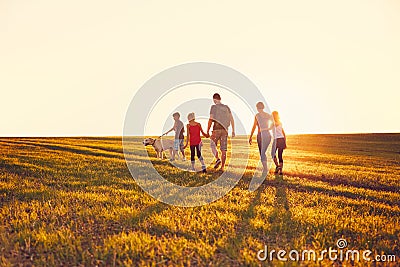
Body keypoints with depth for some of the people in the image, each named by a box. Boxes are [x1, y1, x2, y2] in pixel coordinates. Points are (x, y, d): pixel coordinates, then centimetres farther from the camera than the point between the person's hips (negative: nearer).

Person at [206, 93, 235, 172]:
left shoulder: (214, 107, -2)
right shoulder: (226, 107, 11)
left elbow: (211, 120, -7)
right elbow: (231, 119, 8)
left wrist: (207, 131, 0)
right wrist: (233, 130, 11)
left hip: (217, 129, -4)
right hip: (225, 130, 4)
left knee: (213, 145, 10)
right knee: (223, 149, 5)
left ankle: (217, 158, -15)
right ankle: (222, 167, 5)